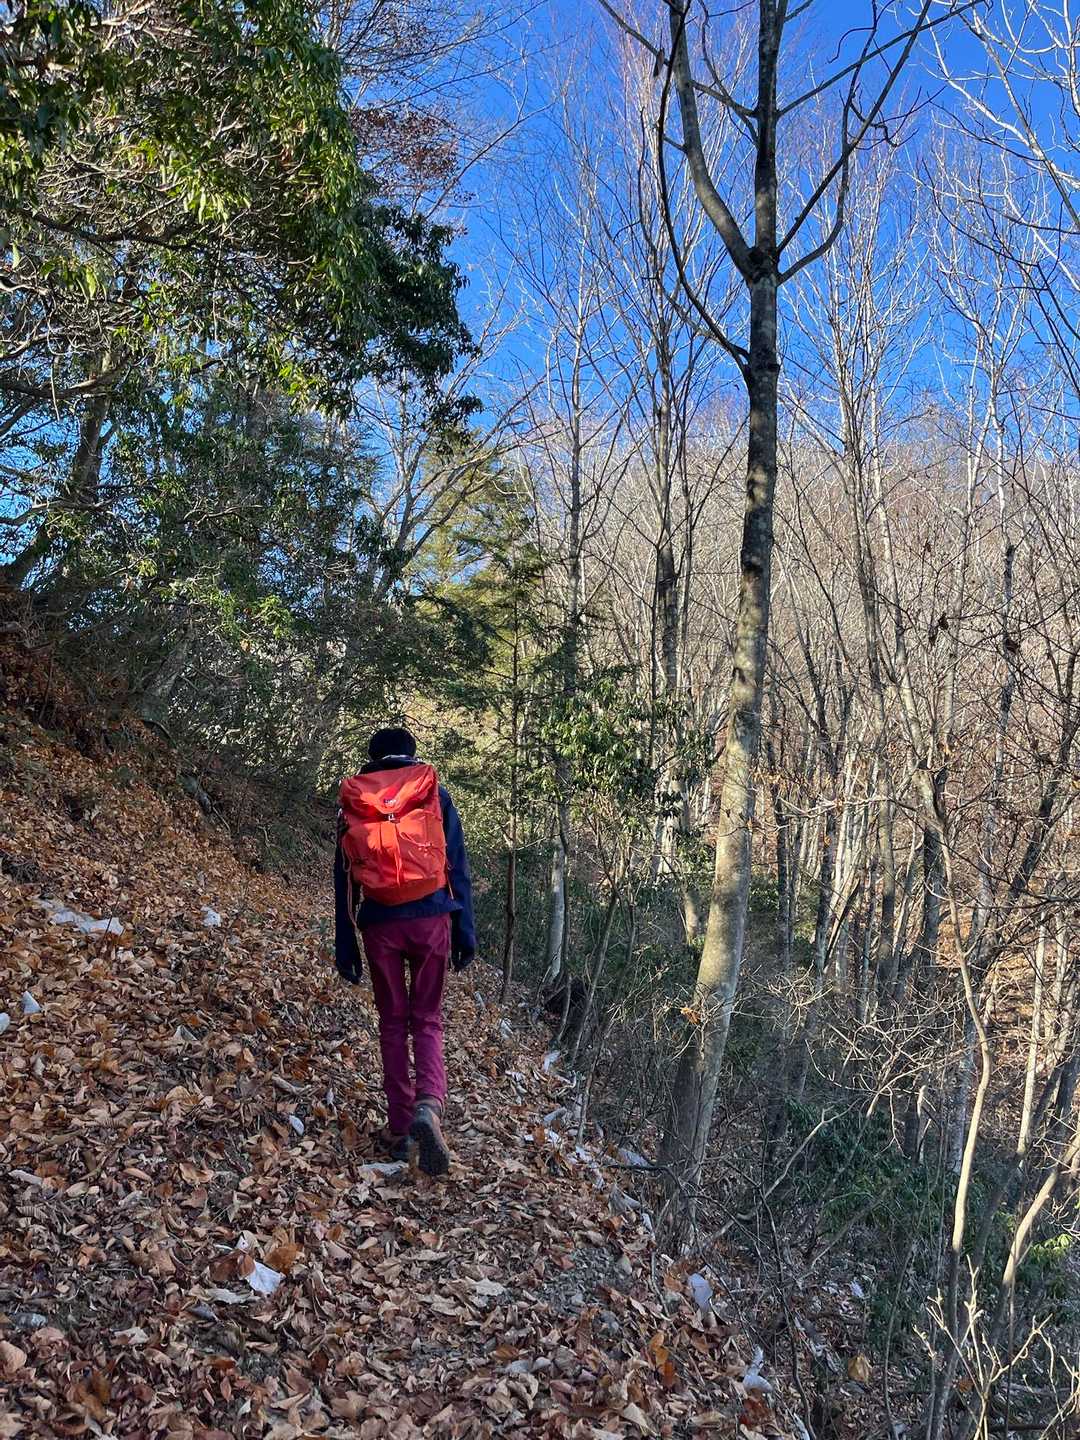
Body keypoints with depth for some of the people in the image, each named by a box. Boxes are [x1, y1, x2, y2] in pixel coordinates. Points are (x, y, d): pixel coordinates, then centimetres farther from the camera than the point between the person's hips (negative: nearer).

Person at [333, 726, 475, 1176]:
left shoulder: (351, 801, 9)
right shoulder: (435, 794, 5)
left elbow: (344, 877, 9)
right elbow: (458, 866, 1)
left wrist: (344, 946, 12)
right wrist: (465, 930, 4)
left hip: (379, 924, 1)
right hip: (431, 919, -1)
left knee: (393, 1022, 14)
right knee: (427, 1019, 9)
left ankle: (399, 1129, 14)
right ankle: (429, 1104, -17)